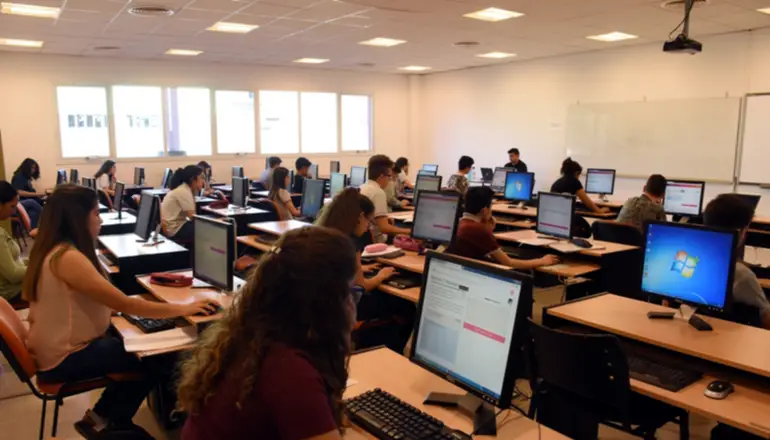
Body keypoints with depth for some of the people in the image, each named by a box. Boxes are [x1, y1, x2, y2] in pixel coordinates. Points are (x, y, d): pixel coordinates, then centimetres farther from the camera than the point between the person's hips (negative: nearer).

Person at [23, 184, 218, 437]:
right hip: (63, 359, -9)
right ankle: (103, 421, 20)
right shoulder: (69, 258, -28)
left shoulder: (54, 250, 4)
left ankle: (103, 418, 24)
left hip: (59, 346, 9)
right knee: (153, 359, -1)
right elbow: (126, 305, -28)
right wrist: (183, 309, -22)